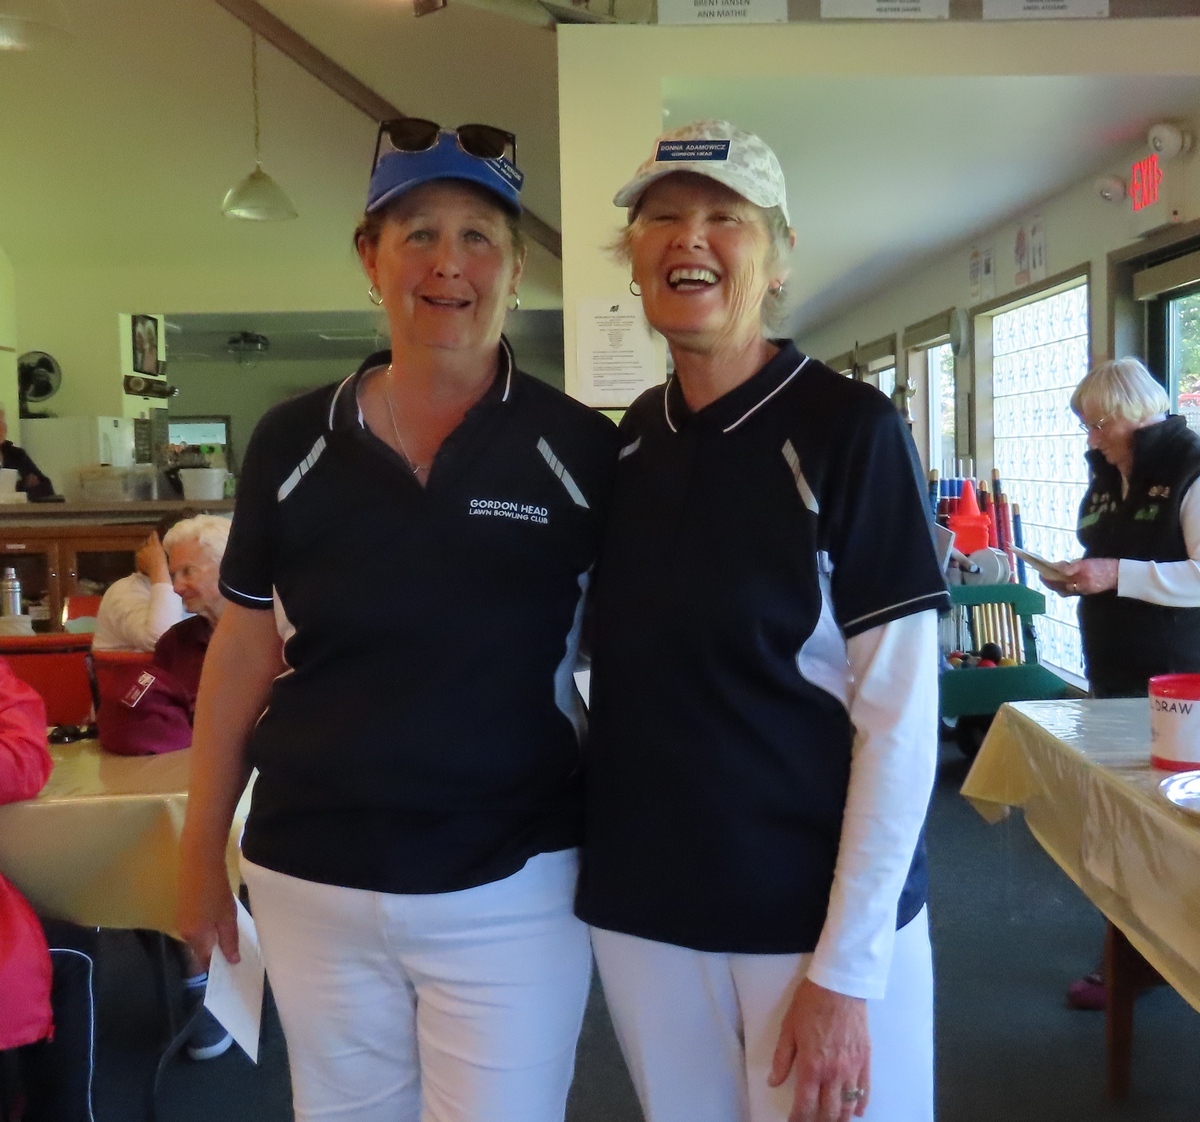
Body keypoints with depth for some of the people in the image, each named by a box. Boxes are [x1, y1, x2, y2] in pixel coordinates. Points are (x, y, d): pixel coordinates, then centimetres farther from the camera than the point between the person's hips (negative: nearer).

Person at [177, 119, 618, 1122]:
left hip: (510, 891, -2)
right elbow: (244, 649, 7)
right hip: (311, 882, 3)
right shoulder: (292, 443, -1)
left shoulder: (582, 450, -6)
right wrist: (203, 849, 9)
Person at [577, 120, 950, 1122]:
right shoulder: (627, 442, 3)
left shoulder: (849, 428, -11)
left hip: (816, 911, -4)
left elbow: (898, 713, -13)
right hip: (642, 907, 5)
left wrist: (845, 966, -15)